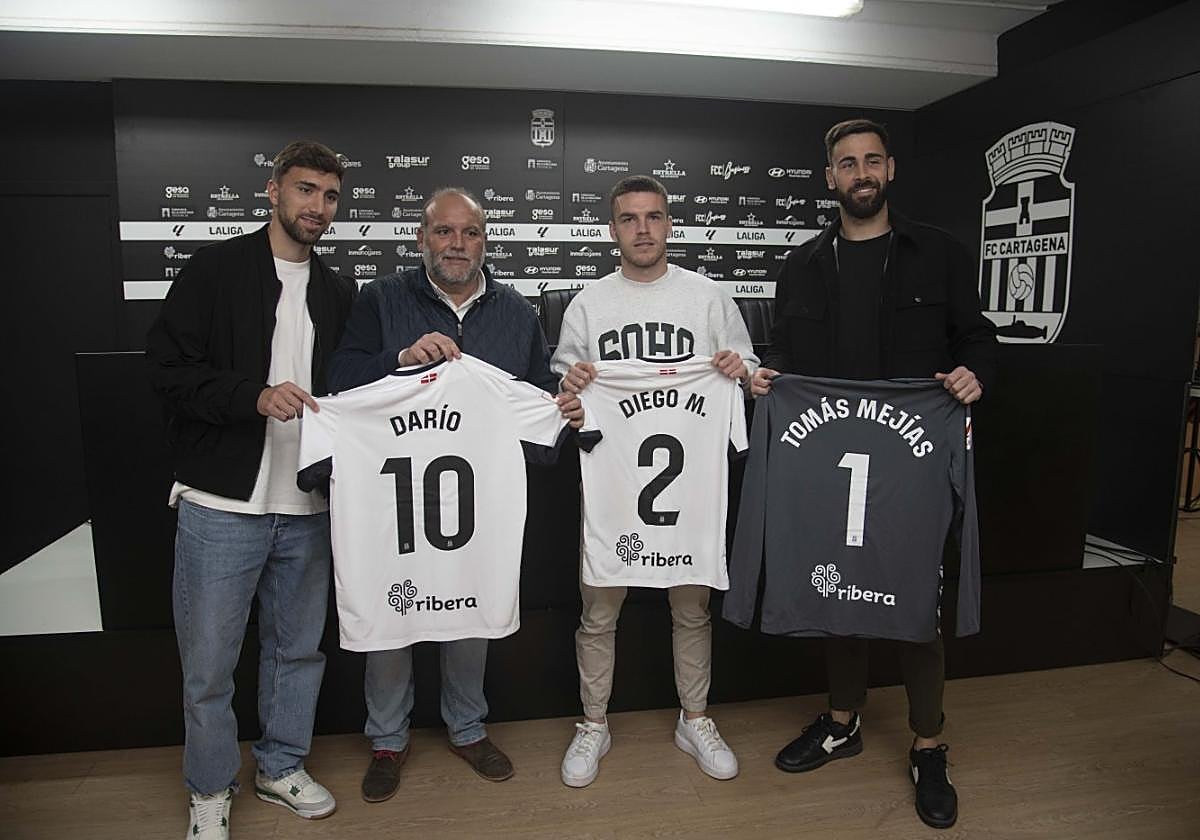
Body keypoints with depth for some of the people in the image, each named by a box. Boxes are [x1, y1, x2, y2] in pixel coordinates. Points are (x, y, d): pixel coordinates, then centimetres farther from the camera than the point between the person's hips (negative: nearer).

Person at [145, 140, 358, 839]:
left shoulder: (339, 292, 12)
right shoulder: (216, 270, -2)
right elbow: (169, 367, -8)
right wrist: (255, 395, -21)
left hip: (308, 509, 4)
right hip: (222, 504, -4)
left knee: (299, 650, 16)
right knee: (209, 663, 7)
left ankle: (282, 767, 38)